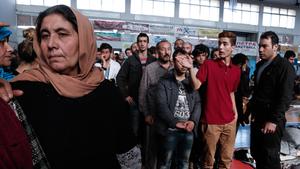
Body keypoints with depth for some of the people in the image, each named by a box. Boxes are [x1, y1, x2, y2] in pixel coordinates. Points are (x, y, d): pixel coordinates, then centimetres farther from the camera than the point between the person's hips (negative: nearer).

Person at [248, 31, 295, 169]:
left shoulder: (285, 67, -11)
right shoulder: (260, 65, 13)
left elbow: (285, 97, -16)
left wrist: (273, 120, -19)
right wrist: (251, 110, 14)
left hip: (271, 121, -7)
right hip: (257, 117, 7)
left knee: (270, 157, 2)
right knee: (256, 152, 15)